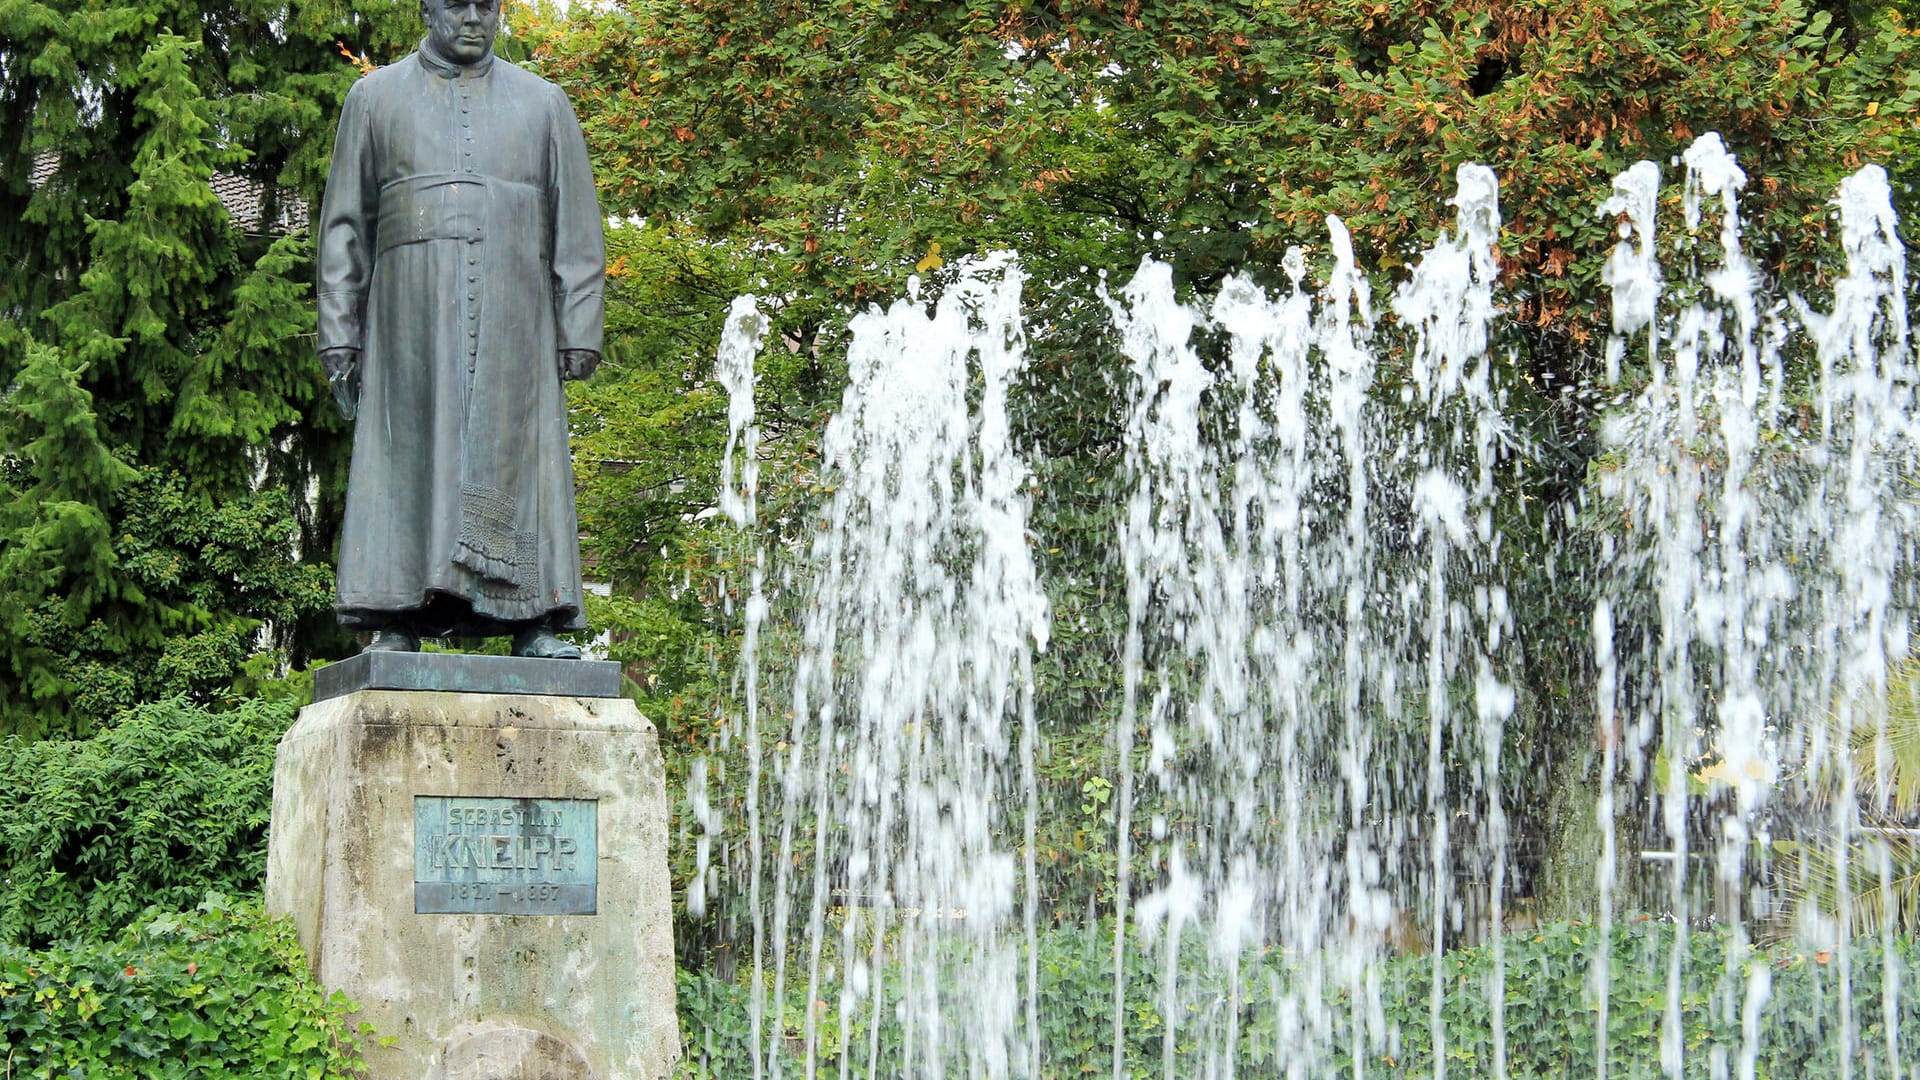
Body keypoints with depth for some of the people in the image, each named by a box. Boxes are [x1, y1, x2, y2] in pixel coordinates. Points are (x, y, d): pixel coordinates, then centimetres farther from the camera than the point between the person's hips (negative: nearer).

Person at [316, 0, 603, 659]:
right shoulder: (377, 98, 14)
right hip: (412, 310, 0)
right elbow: (345, 226, 11)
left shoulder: (542, 104, 15)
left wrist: (579, 332, 1)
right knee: (409, 454, -7)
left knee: (516, 458, -6)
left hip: (511, 315, 0)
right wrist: (339, 334, 2)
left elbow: (576, 228, 11)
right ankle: (398, 622, -9)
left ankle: (533, 622, -9)